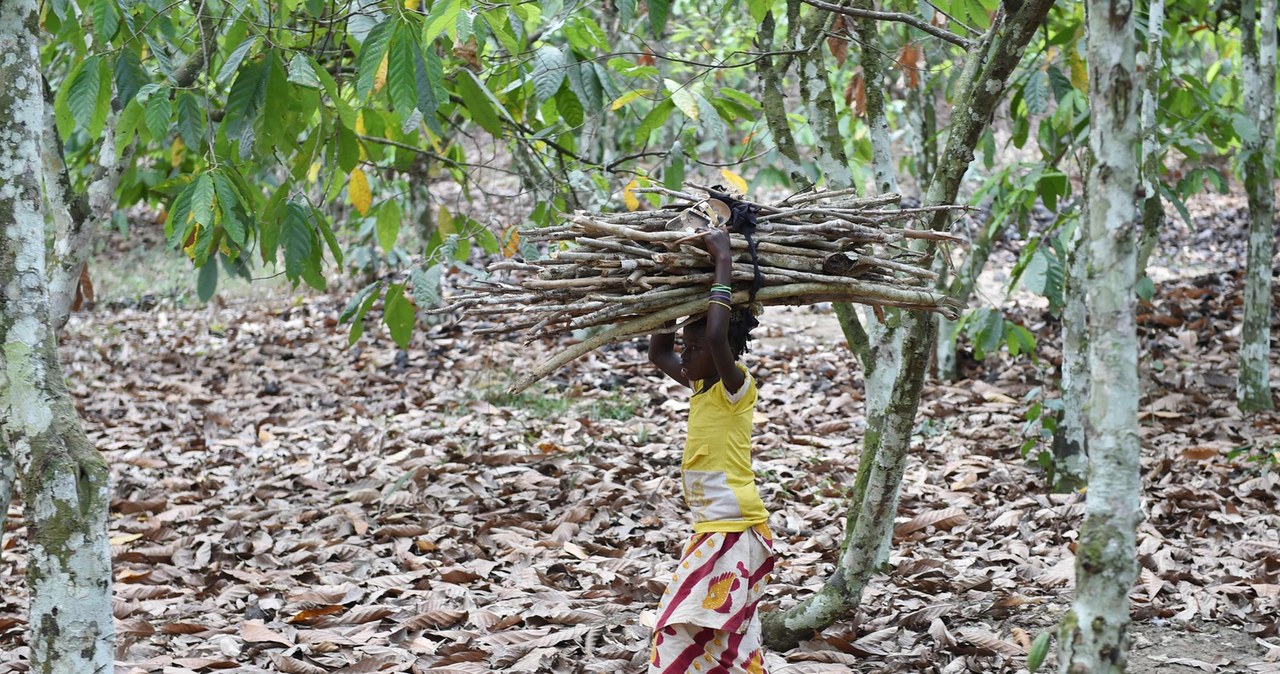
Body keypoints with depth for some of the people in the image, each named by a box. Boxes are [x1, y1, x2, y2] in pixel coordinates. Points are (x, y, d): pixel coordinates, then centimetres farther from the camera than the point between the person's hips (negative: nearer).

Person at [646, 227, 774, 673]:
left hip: (734, 531, -9)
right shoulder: (703, 386, 12)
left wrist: (724, 263, -23)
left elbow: (716, 336, -30)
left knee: (687, 631, -10)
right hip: (714, 529, 9)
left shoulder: (737, 387, -12)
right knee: (728, 637, 12)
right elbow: (658, 354, 23)